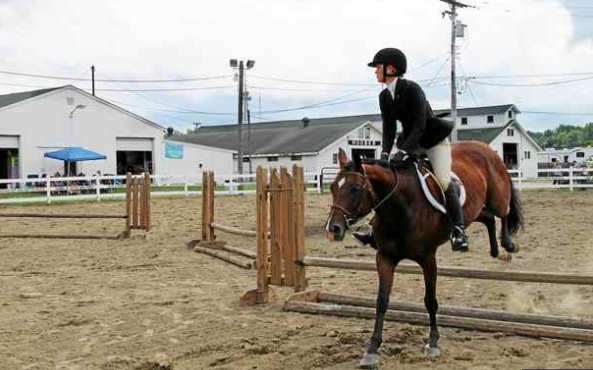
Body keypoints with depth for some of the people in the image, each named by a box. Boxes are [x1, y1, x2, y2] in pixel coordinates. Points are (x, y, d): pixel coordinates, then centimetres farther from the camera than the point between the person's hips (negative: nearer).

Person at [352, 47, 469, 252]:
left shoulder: (412, 89, -24)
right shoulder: (384, 97, -2)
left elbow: (419, 126, -28)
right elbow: (388, 129, -2)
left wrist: (402, 151, -37)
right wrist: (385, 152, -19)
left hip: (435, 139, -7)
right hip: (411, 142, 7)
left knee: (443, 181, -24)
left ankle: (459, 230, -15)